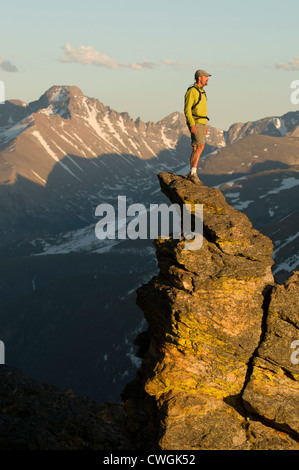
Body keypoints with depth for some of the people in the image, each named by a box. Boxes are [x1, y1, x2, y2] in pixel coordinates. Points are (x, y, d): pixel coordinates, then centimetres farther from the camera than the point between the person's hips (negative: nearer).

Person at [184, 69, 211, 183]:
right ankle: (193, 173, -17)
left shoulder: (201, 92, 17)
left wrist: (204, 126, 21)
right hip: (195, 123, -9)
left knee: (196, 148, 8)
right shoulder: (192, 91, -13)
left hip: (201, 123, 9)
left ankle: (191, 173, 12)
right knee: (200, 147, -17)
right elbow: (187, 109, -17)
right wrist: (192, 125, -24)